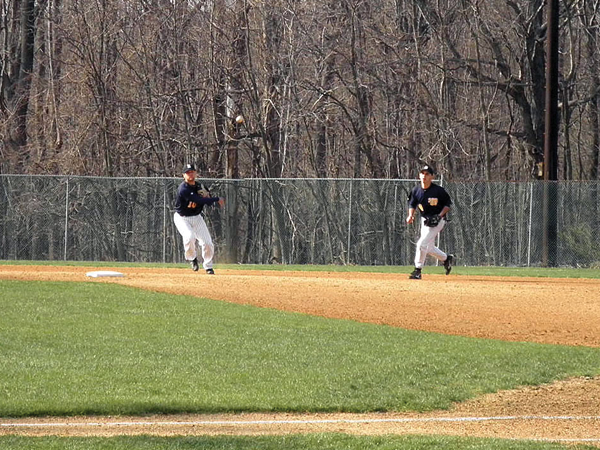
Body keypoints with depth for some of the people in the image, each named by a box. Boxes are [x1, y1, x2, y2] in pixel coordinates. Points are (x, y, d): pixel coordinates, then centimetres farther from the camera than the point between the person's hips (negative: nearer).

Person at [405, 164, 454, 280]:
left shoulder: (438, 190, -17)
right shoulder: (416, 190, -3)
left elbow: (448, 204, -7)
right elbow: (412, 204, 9)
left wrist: (440, 215, -19)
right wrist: (411, 215, -10)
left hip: (437, 221, -7)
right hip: (425, 220, 7)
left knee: (422, 243, -16)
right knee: (429, 248, 15)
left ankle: (417, 271, -8)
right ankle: (447, 258, 39)